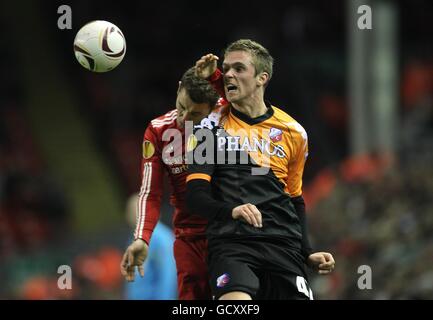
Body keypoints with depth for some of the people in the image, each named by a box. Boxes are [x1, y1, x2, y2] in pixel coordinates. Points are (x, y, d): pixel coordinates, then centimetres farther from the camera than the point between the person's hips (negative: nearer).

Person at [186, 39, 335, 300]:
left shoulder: (293, 132, 14)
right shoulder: (211, 127, 8)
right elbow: (196, 194, 0)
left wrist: (307, 253, 13)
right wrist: (231, 210, -20)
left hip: (283, 245, 3)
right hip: (230, 242, -3)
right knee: (236, 299, -30)